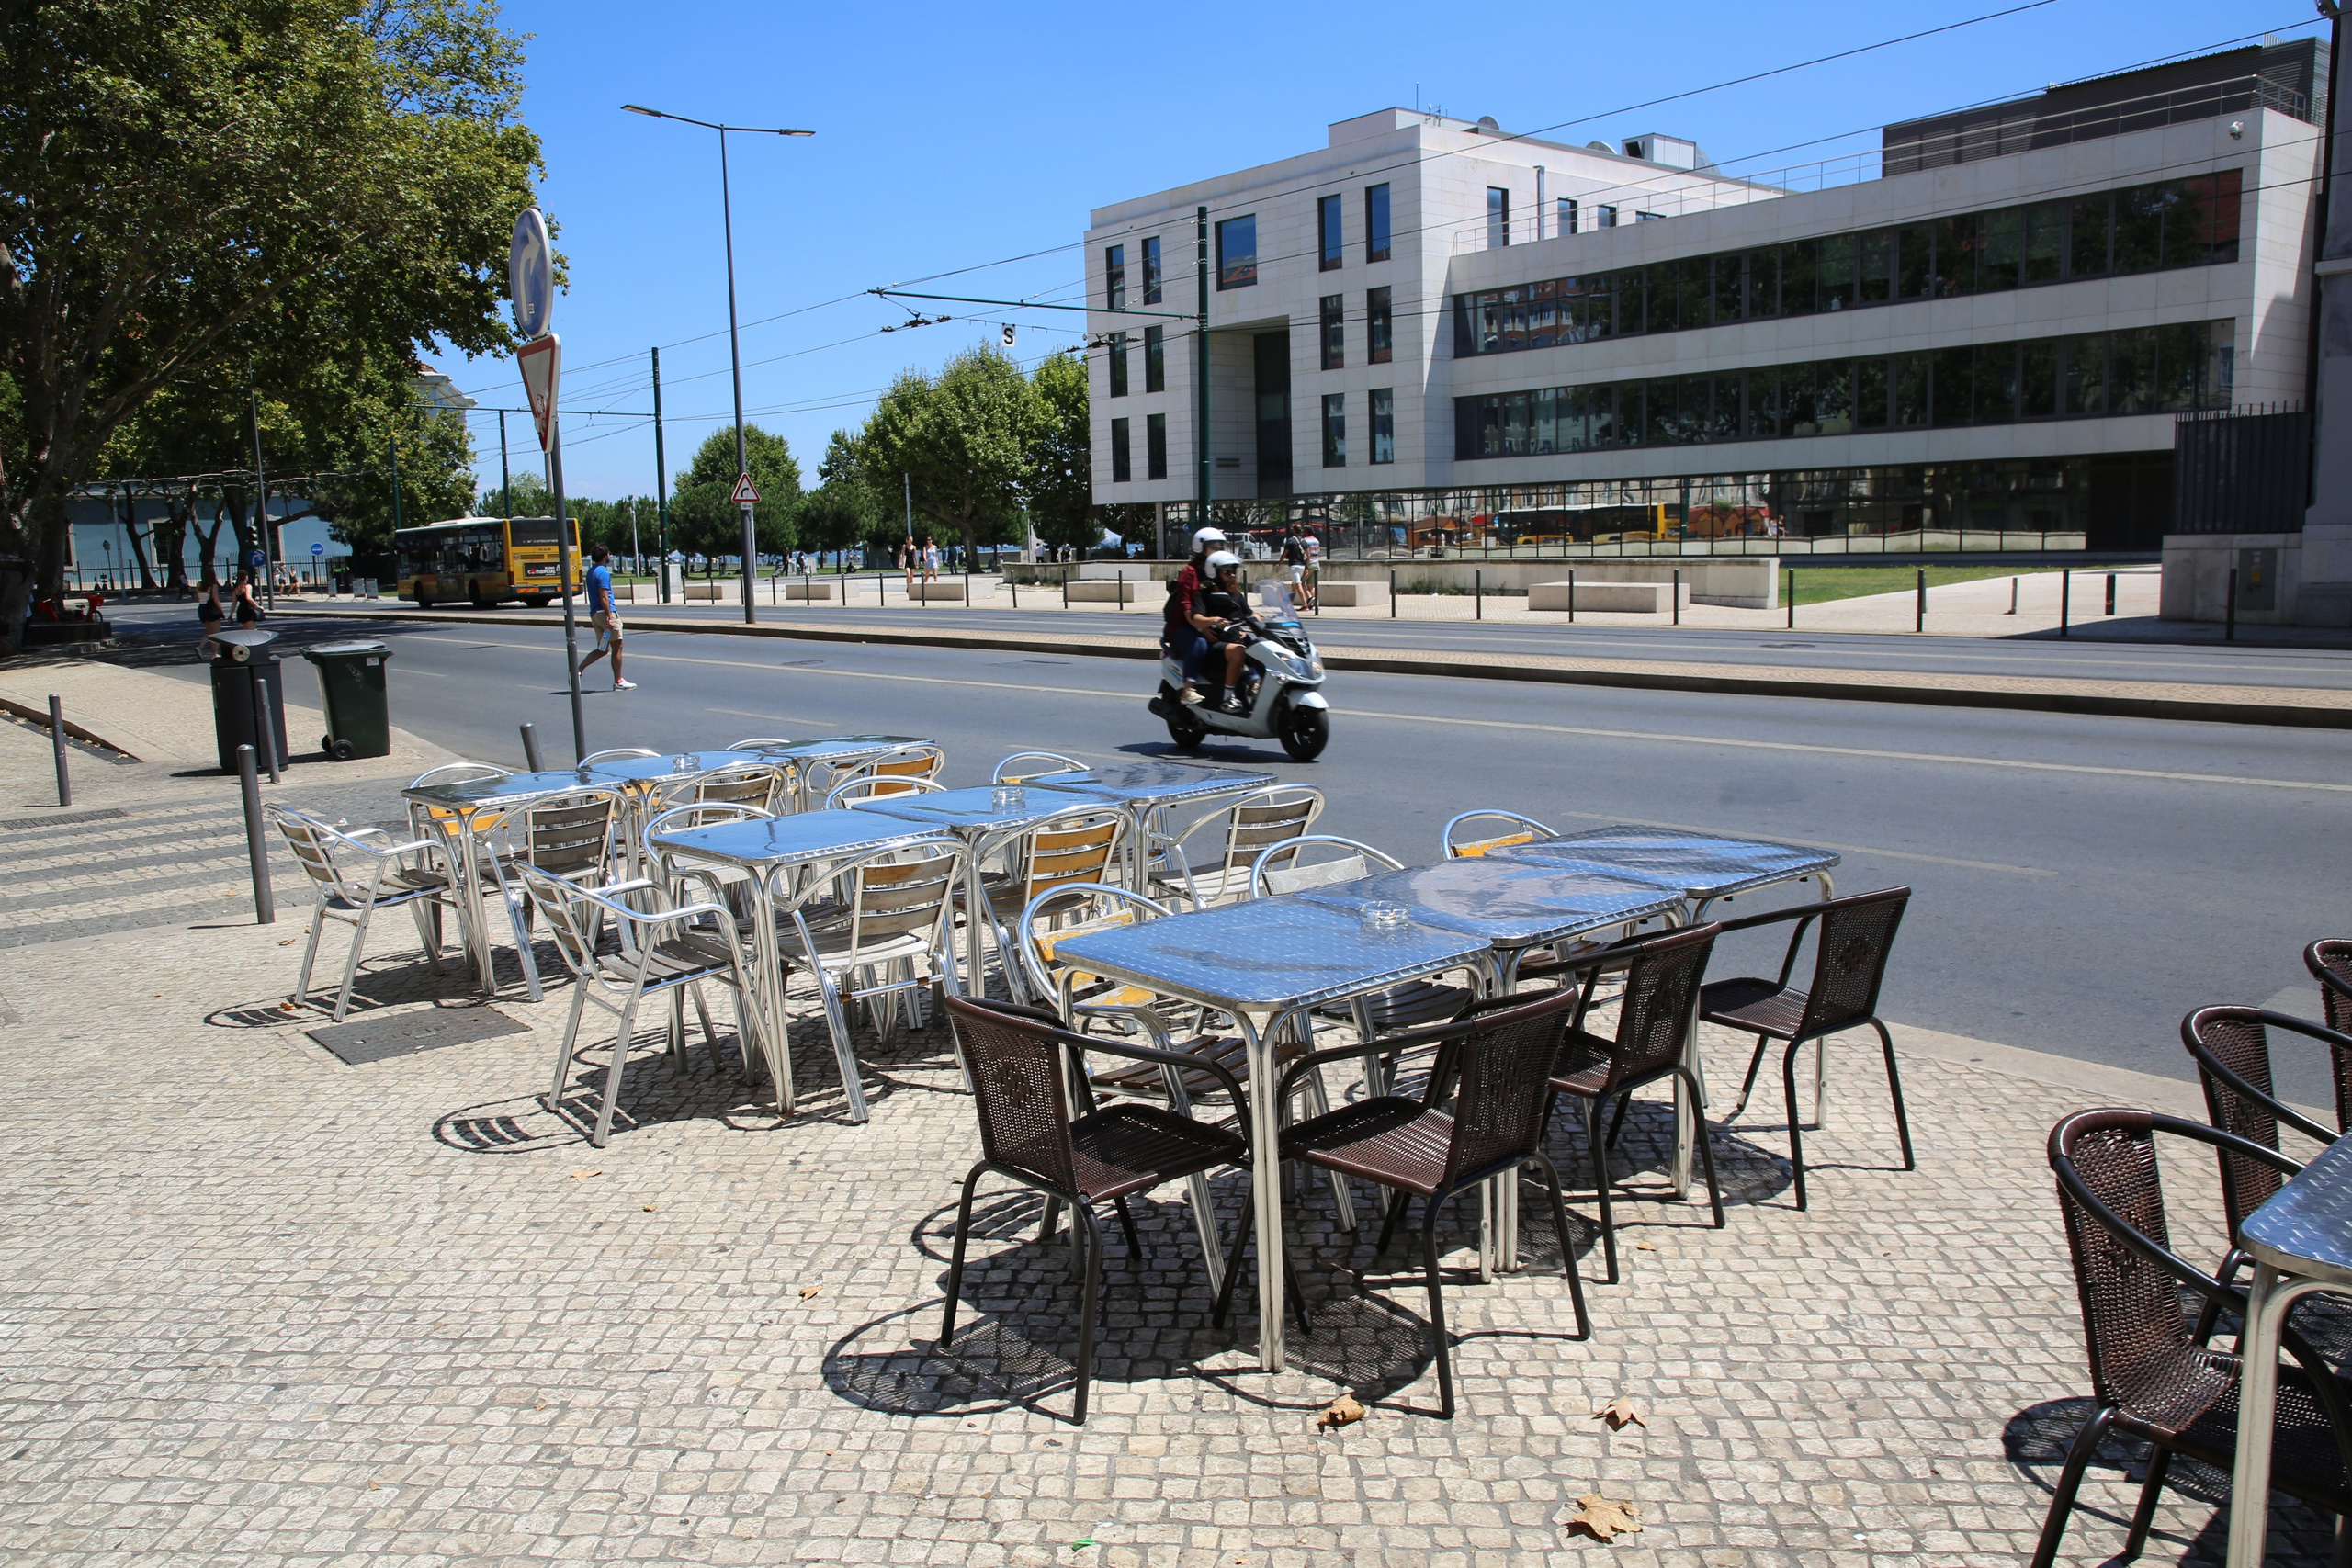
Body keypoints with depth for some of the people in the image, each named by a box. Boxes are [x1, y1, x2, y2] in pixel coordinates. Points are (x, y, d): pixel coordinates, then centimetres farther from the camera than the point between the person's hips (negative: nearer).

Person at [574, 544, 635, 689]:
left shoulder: (591, 571, 15)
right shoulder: (603, 573, -14)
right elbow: (604, 597, -20)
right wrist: (609, 617, -22)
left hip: (594, 613, 9)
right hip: (604, 612, -9)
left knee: (601, 650, 13)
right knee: (617, 647, 0)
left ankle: (578, 670, 2)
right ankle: (618, 682, 4)